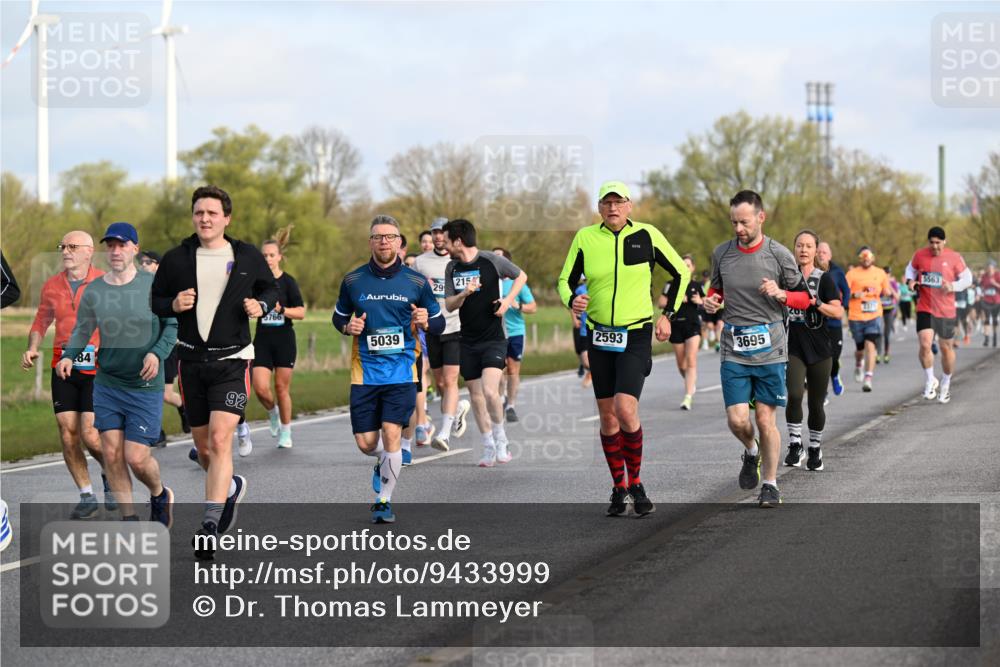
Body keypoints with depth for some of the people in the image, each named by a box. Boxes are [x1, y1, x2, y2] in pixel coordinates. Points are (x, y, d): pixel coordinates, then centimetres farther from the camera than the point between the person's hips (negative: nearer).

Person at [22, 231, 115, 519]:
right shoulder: (52, 286, 8)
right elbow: (41, 321, 19)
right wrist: (32, 348, 1)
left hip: (97, 368, -4)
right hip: (63, 366, 4)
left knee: (89, 434, -11)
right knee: (68, 433, -1)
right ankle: (86, 496, 11)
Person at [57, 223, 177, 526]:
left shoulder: (153, 285, -7)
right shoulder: (93, 290, 2)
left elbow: (173, 325, -2)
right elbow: (82, 330, 10)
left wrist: (157, 353, -19)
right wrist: (68, 356, -8)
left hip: (146, 387, -3)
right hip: (107, 384, 3)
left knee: (136, 458, -7)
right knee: (111, 453, 0)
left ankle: (160, 495, 25)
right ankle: (129, 519, 14)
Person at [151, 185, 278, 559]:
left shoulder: (248, 258, 1)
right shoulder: (175, 259, 2)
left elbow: (271, 287, 16)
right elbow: (155, 300, 10)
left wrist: (261, 305, -6)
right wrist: (173, 305, -12)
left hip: (232, 360, -3)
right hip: (192, 361, 3)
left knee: (220, 440, -17)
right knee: (202, 447, 11)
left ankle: (210, 526, -17)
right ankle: (231, 487, 43)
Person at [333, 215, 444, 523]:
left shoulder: (416, 282, 0)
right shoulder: (353, 281, 2)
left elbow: (439, 322, 7)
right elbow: (338, 316, 16)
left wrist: (426, 322, -15)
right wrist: (348, 327, -7)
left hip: (401, 372, -1)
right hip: (364, 372, 1)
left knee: (391, 434, -12)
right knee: (366, 443, 0)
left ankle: (384, 500, 6)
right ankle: (385, 461, 38)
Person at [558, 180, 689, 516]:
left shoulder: (647, 235, -3)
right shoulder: (585, 238, 1)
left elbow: (681, 273, 9)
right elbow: (566, 280, 9)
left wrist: (667, 314, 3)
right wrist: (571, 300, -13)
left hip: (636, 336, -3)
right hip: (599, 336, 3)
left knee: (625, 410, -17)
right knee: (607, 416, 5)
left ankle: (635, 484, 1)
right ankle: (619, 488, 19)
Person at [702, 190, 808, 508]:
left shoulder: (779, 254, -4)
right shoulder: (721, 253, 3)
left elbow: (804, 299, 4)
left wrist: (780, 293, -16)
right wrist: (711, 301, -2)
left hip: (770, 349, -2)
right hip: (734, 351, 2)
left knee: (765, 419, 0)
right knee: (737, 420, -6)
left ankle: (770, 484, 15)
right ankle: (751, 452, 28)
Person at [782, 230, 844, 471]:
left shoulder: (824, 278, -2)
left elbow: (838, 312, -12)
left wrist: (816, 303, -24)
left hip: (819, 350, -1)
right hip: (793, 349, 1)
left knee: (816, 403, 5)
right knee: (794, 395, -20)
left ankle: (815, 449, 23)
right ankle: (795, 444, -7)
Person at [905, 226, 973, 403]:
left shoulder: (954, 257, -6)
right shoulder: (919, 255, -2)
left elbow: (967, 278, 2)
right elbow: (911, 269, 17)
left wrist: (953, 286, -17)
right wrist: (911, 281, -4)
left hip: (947, 312, 0)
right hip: (925, 309, 0)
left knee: (946, 348, 11)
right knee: (925, 344, -18)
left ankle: (945, 384, 32)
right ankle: (930, 380, 3)